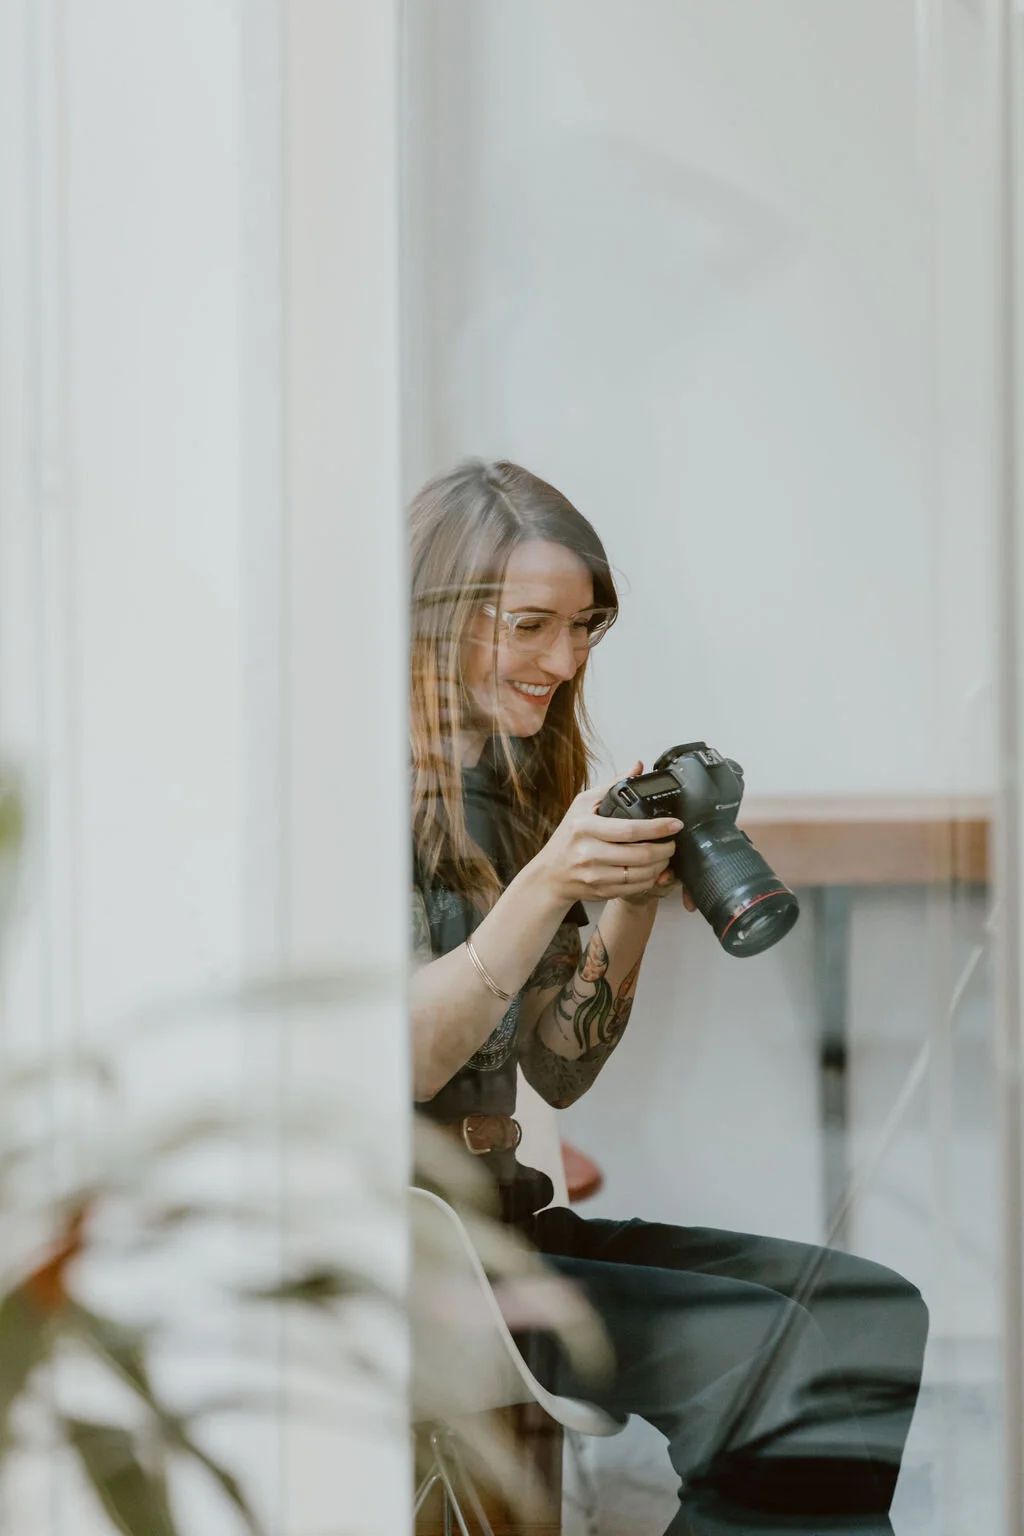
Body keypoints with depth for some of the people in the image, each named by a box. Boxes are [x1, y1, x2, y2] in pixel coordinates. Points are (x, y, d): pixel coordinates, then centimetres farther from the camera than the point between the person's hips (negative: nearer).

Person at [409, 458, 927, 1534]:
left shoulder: (510, 791, 14)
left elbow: (559, 1073, 12)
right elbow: (401, 1065, -17)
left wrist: (635, 901, -2)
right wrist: (546, 887, -23)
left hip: (502, 1221, 8)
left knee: (875, 1312, -7)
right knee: (832, 1363, -20)